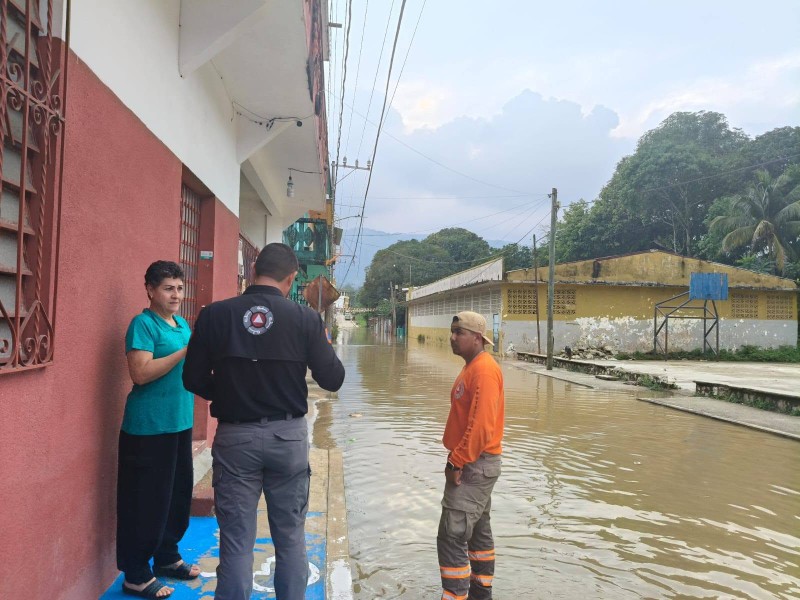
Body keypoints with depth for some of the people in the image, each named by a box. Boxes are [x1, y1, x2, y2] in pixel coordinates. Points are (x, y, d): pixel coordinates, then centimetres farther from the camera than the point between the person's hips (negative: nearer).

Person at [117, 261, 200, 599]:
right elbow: (140, 373, -23)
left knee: (179, 493, 16)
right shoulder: (143, 323, -12)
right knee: (147, 499, 1)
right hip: (149, 427, -8)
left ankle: (167, 557, 33)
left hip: (180, 423, 8)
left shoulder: (182, 324, 12)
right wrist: (186, 351, -24)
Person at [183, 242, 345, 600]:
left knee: (237, 540, 10)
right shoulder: (305, 318, -8)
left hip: (235, 436, 0)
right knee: (290, 537, 16)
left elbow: (194, 380, 0)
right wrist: (322, 342, 15)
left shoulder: (214, 315, -5)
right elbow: (332, 380, -3)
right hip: (289, 435, 0)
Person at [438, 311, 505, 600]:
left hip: (475, 464, -10)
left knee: (451, 536, -8)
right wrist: (456, 459, 15)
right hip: (474, 462, 10)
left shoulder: (484, 369, -20)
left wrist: (457, 463, -20)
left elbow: (481, 424, -26)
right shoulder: (472, 367, 12)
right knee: (478, 531, 20)